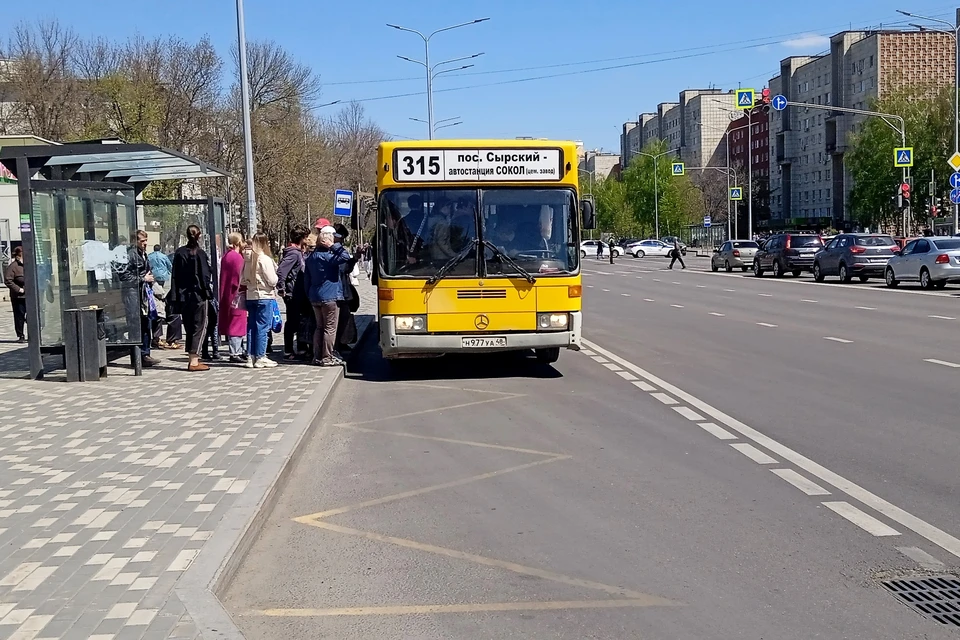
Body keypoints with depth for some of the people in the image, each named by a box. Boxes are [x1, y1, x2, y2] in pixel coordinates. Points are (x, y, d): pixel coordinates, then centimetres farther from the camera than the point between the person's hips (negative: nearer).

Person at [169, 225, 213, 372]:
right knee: (200, 325, 0)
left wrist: (176, 296, 9)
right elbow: (205, 275, -12)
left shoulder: (179, 253, 5)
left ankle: (192, 358, 17)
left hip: (184, 295, 5)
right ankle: (194, 361, -7)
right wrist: (208, 292, -4)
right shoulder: (200, 253, -10)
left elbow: (175, 275, 6)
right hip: (199, 295, -5)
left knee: (189, 327, 14)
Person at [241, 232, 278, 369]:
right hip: (265, 296, -6)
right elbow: (272, 280, -13)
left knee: (251, 327, 11)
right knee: (263, 327, -1)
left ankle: (251, 357, 16)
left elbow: (242, 280, 8)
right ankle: (260, 358, 1)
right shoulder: (265, 259, -13)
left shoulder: (248, 259, 5)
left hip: (250, 296, 6)